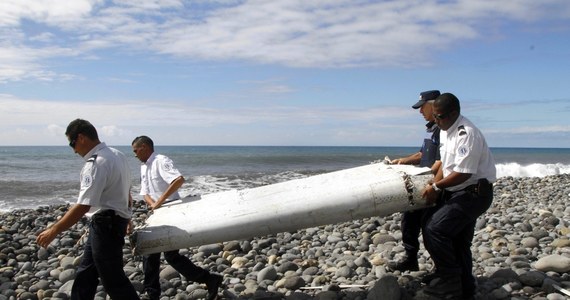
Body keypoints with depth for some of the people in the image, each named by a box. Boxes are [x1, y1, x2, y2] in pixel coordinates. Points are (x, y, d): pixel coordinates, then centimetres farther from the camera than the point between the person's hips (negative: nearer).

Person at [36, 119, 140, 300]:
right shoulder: (117, 154, 6)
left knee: (112, 279, 1)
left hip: (105, 225, -10)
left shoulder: (95, 164, -23)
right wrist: (125, 218, 28)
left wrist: (54, 231, -19)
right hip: (114, 220, 10)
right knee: (85, 274, 19)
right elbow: (126, 191, 15)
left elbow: (83, 206, -26)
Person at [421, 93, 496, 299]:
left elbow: (463, 173, -25)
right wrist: (434, 186, 1)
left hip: (474, 193, -10)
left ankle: (450, 282, -5)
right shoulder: (446, 131, 8)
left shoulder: (466, 134, -23)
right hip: (458, 193, 10)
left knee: (434, 229, -18)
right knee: (458, 242, 15)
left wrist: (436, 187, -14)